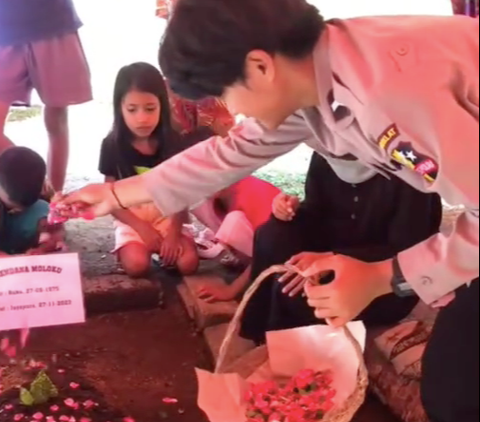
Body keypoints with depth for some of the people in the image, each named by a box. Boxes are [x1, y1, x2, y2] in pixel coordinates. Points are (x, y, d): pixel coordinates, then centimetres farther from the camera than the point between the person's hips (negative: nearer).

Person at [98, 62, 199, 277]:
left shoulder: (173, 143, -6)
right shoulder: (112, 146, -7)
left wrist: (174, 232, -16)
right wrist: (141, 227, -13)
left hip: (168, 218, 1)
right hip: (132, 221, -1)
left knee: (188, 263, -22)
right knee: (137, 265, -27)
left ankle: (164, 249, 9)